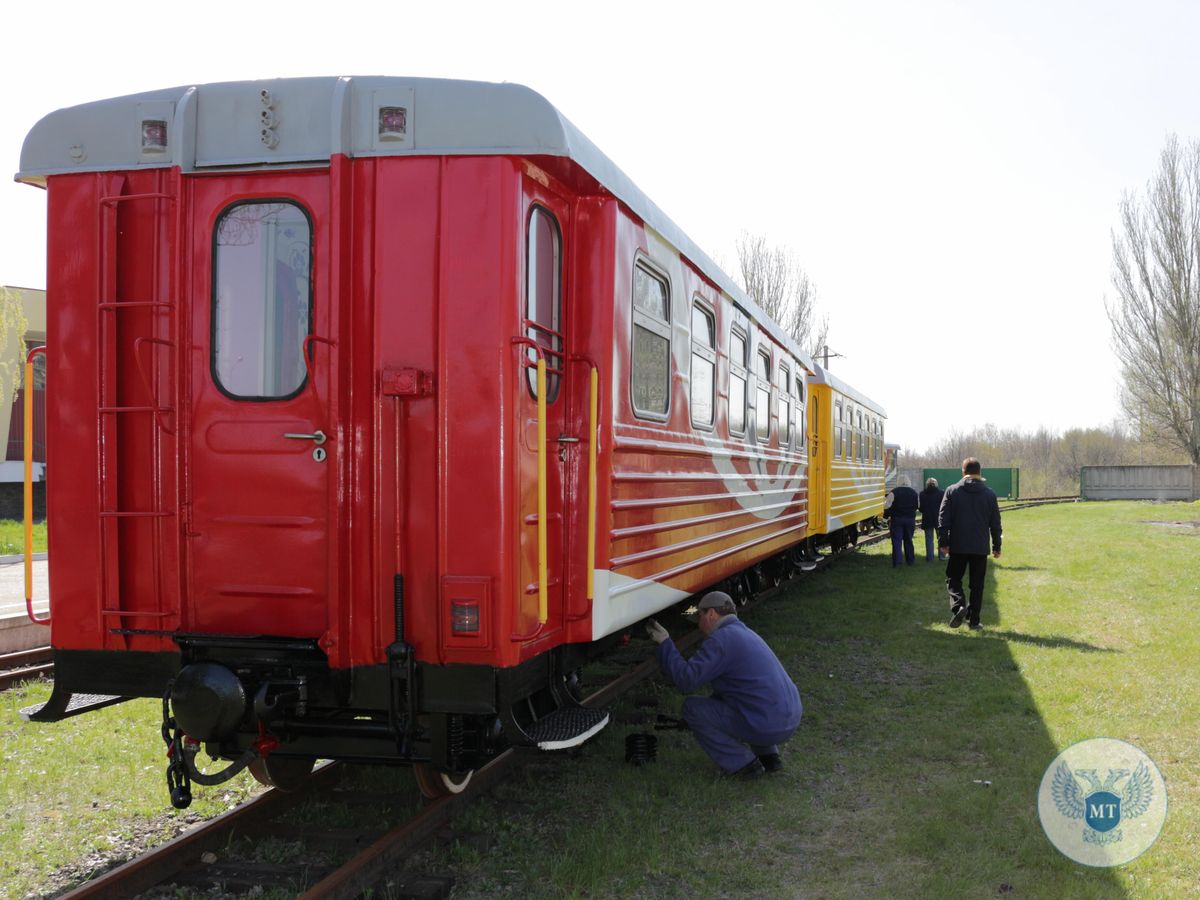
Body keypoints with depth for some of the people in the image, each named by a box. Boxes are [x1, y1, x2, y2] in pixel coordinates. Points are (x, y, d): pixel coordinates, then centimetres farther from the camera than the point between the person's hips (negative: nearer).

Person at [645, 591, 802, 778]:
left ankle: (742, 764, 3)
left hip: (766, 727, -9)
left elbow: (686, 680, -16)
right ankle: (768, 755, 20)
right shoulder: (745, 632, 19)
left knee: (692, 707, 0)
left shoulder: (721, 639, -11)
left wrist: (664, 643, -7)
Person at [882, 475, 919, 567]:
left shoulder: (894, 492, -8)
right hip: (910, 519, 4)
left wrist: (886, 516, 2)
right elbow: (917, 506, 13)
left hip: (897, 519, -4)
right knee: (908, 540, 14)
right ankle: (910, 560, 18)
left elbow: (888, 506, -11)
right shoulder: (914, 492, 5)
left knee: (896, 540, -1)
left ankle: (897, 561, -7)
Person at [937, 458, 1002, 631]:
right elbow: (995, 523, 7)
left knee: (953, 578, 11)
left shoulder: (952, 491, -2)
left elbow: (943, 519, -5)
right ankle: (973, 621, 9)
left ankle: (958, 605, -16)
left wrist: (943, 542, 1)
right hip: (980, 547, 2)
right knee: (977, 584, 9)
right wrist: (996, 546, 15)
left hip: (958, 546, -1)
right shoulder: (989, 494, 3)